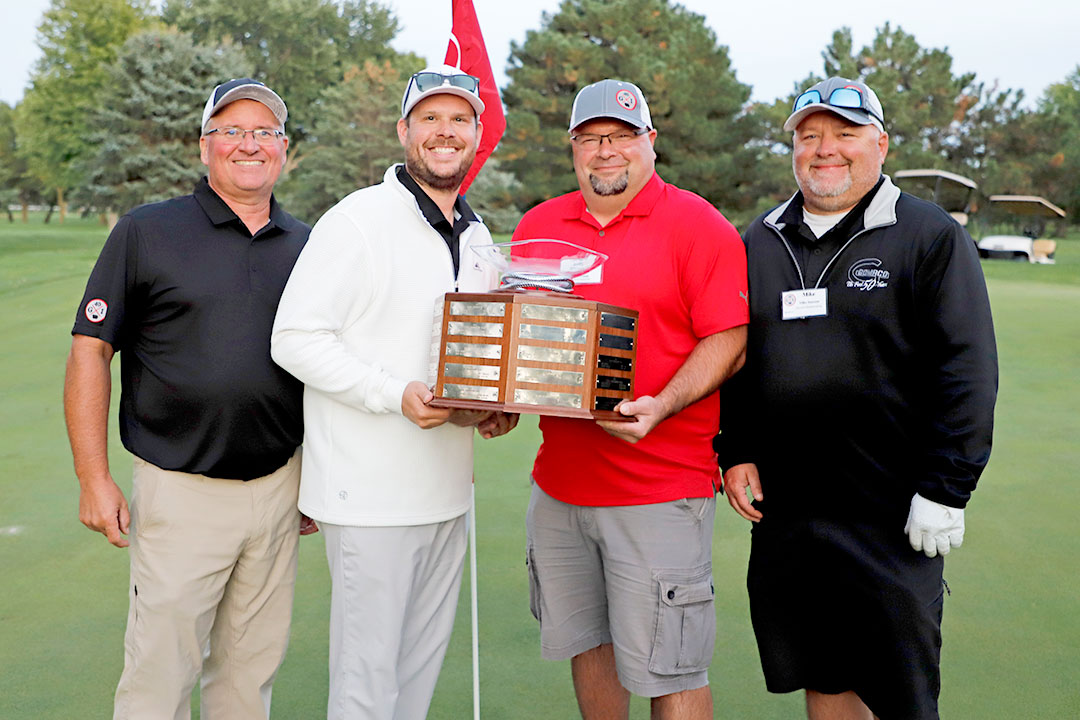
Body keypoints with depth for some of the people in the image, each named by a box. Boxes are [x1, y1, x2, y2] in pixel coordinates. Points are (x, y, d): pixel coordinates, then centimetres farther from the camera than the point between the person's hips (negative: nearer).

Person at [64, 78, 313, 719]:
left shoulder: (307, 245, 9)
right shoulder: (146, 233, -3)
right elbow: (90, 352, -4)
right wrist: (95, 481, -8)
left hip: (281, 486, 4)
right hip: (181, 491, -3)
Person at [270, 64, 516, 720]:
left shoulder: (477, 235, 13)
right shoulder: (357, 221, -11)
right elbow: (295, 338, -15)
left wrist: (499, 406, 3)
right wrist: (397, 395, -24)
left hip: (447, 489, 7)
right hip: (371, 493, -7)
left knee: (425, 658, 18)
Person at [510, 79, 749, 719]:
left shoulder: (699, 225, -4)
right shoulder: (538, 225, 12)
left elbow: (728, 344, -10)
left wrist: (658, 409, -23)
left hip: (661, 489, -5)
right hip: (559, 482, 5)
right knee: (585, 643, 17)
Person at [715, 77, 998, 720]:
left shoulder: (931, 237, -4)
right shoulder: (760, 242, 11)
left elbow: (967, 371, -9)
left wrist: (945, 491, -13)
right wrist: (735, 451, 7)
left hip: (891, 514, -4)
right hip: (783, 505, 5)